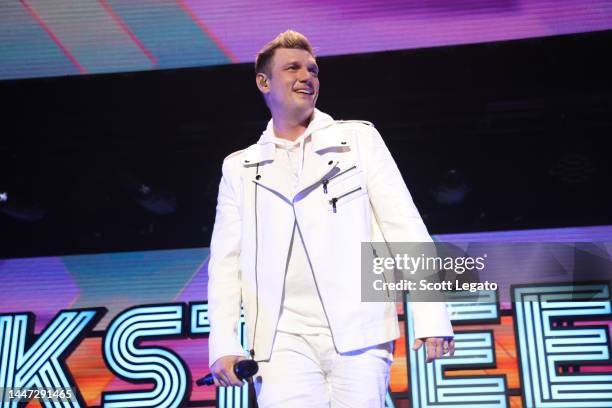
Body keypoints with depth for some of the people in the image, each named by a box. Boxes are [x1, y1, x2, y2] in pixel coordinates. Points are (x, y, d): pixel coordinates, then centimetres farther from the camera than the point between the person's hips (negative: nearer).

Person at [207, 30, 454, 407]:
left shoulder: (359, 139, 10)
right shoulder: (239, 168, 14)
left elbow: (405, 228, 4)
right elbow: (226, 262, 10)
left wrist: (431, 316, -5)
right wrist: (224, 344, -2)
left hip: (359, 331, 0)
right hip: (285, 341, 1)